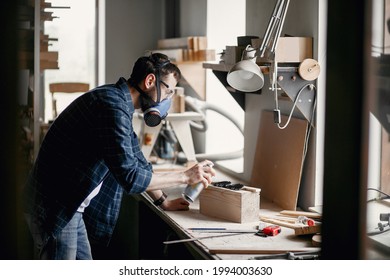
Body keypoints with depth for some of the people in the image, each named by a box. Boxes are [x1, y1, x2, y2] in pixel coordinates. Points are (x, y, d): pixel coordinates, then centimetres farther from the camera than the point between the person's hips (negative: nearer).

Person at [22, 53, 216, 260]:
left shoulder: (119, 103, 12)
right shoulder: (113, 106, -22)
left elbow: (136, 160, 25)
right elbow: (130, 177, -26)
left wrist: (163, 201, 23)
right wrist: (185, 176, -17)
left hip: (69, 205, 11)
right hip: (54, 206, -11)